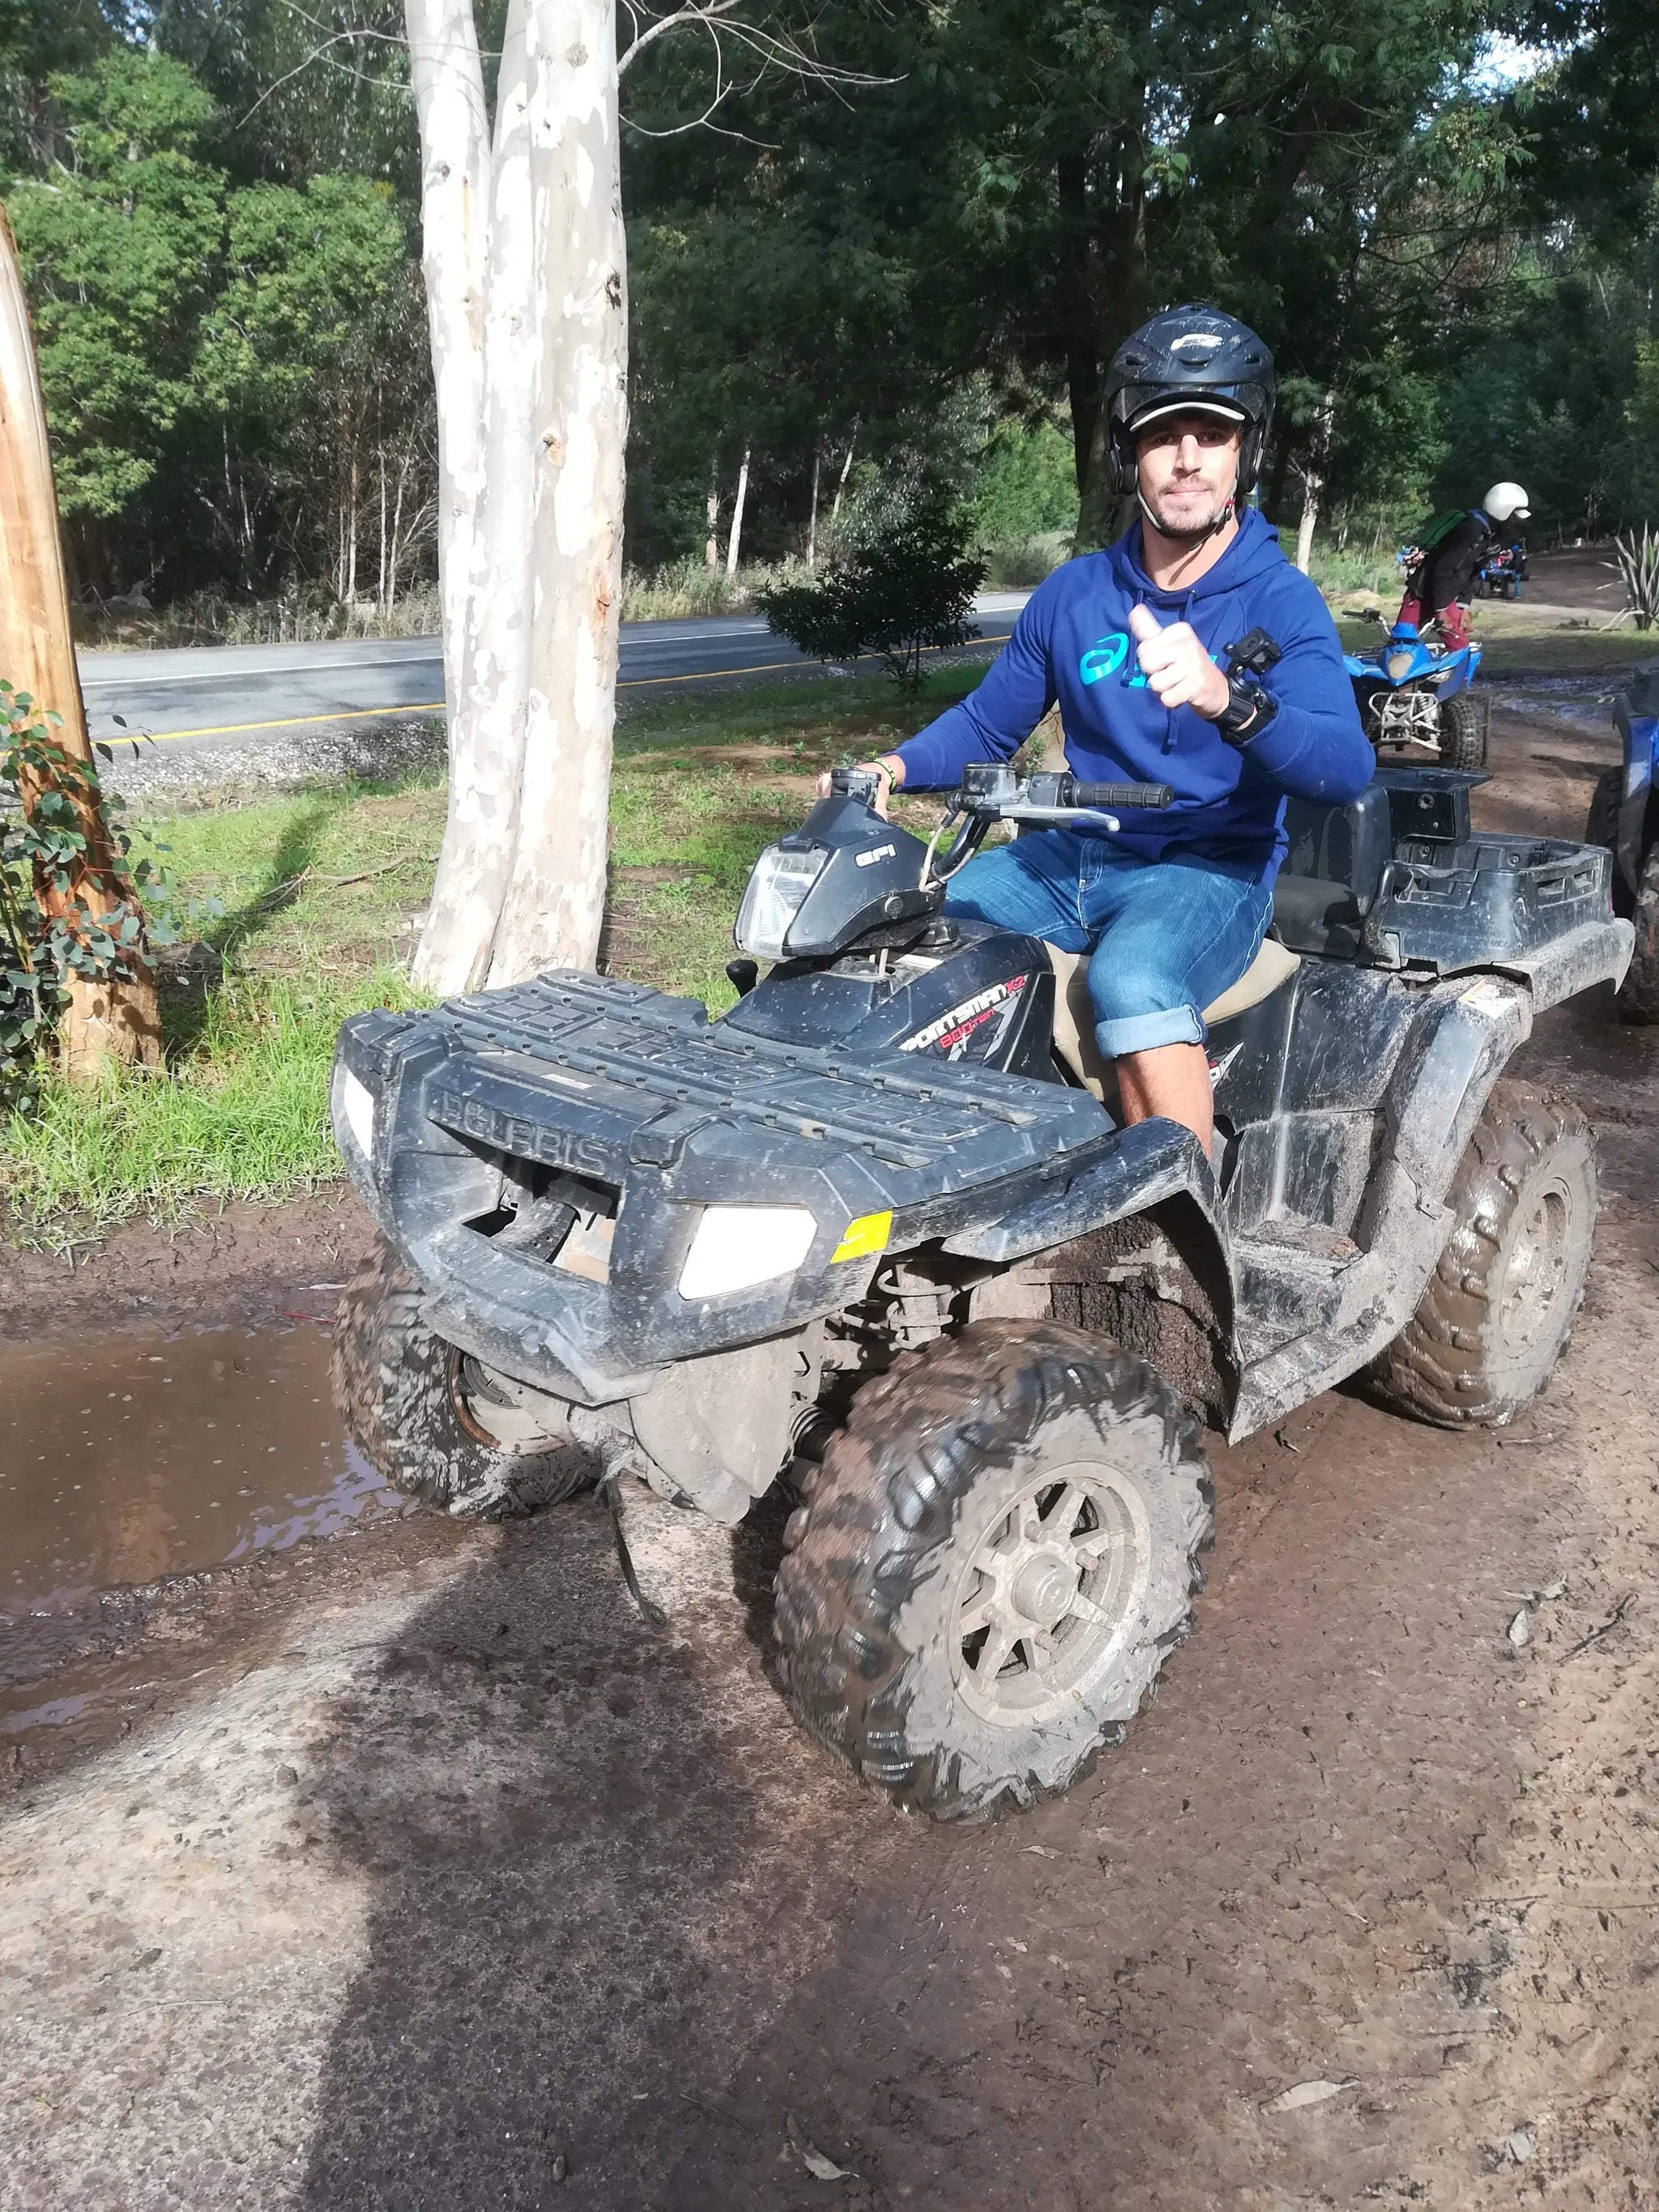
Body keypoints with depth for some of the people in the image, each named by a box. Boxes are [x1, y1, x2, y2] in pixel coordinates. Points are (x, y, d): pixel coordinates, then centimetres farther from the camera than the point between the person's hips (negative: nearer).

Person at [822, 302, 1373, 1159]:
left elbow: (1347, 767, -22)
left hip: (1212, 871, -5)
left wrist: (1229, 702, -42)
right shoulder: (1073, 593, 7)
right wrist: (889, 770, -5)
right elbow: (986, 724, 16)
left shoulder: (1282, 602, -7)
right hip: (1072, 856, 5)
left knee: (1132, 978, -37)